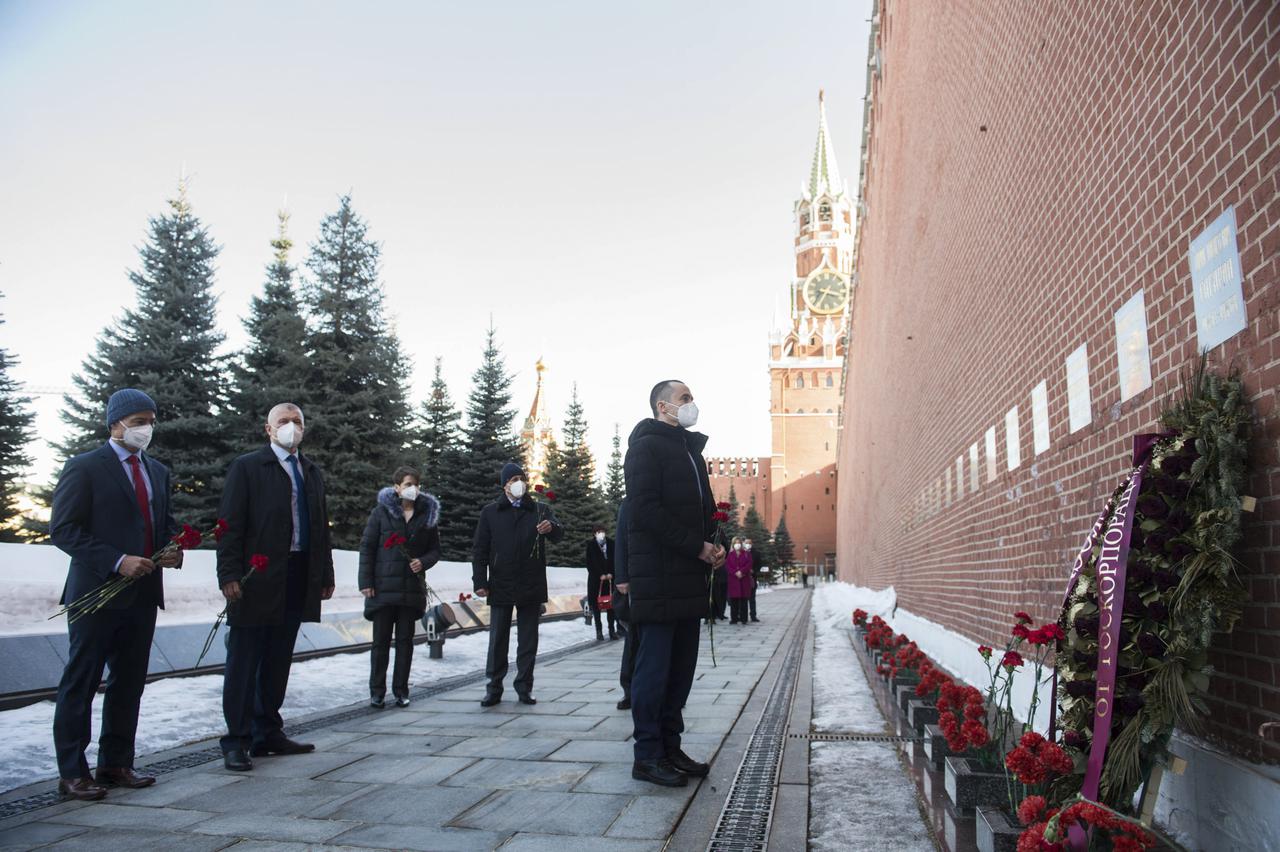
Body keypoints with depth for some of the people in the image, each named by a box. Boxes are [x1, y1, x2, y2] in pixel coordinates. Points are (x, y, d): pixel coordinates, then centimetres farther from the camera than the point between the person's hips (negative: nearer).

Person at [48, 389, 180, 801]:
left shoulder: (158, 472, 14)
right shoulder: (84, 468, -6)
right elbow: (62, 530, -11)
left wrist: (173, 548, 0)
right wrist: (116, 561, -20)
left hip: (143, 593, 7)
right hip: (97, 593, -6)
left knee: (129, 683, 12)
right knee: (80, 684, 4)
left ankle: (116, 764, 23)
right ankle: (72, 773, 13)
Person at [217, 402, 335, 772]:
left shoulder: (312, 472, 16)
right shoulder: (247, 467, 0)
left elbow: (322, 526, 16)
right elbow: (230, 524, -7)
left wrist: (326, 575, 12)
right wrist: (229, 575, -14)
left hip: (298, 582, 6)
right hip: (257, 580, -5)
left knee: (278, 662, 12)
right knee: (244, 662, 2)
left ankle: (267, 734, 22)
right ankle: (236, 741, 9)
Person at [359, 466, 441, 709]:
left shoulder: (428, 514, 7)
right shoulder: (381, 512, 1)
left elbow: (435, 550, 11)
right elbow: (367, 547, 0)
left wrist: (423, 562, -10)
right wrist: (366, 581, -7)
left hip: (412, 587, 2)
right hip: (383, 586, -2)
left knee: (405, 640, 7)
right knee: (381, 640, 3)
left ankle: (401, 691, 16)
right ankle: (377, 692, 13)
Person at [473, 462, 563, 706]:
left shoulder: (540, 510, 6)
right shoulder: (490, 512, 6)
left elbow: (559, 534, -8)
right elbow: (479, 549, 5)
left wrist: (551, 527, -33)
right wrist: (480, 581, -5)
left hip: (531, 588, 0)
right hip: (500, 587, 0)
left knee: (528, 641, 6)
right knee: (498, 640, 4)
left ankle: (525, 688, 15)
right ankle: (494, 688, 13)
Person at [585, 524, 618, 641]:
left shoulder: (611, 543, 6)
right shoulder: (591, 545, 1)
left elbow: (614, 559, 6)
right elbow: (590, 563, -3)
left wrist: (610, 573, -6)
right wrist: (600, 575, -9)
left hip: (609, 577, 1)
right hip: (595, 578, -1)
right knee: (596, 604, -3)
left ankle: (612, 630, 2)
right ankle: (599, 631, 2)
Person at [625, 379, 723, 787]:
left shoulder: (691, 451, 21)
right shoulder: (647, 446, -6)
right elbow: (645, 509, -17)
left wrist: (712, 545, 6)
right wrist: (698, 547, -14)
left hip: (690, 577, 9)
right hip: (659, 577, -9)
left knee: (681, 667, 11)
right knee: (655, 665, -3)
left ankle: (670, 747, 20)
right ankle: (648, 756, 6)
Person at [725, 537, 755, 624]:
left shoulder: (746, 554, 11)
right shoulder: (730, 555, 12)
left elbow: (749, 564, -1)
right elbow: (727, 566, 1)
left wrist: (741, 571, -15)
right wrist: (735, 573, -13)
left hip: (744, 579, 0)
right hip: (733, 579, 0)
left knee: (743, 600, -3)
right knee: (733, 599, -3)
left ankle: (743, 618, 0)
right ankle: (734, 618, 0)